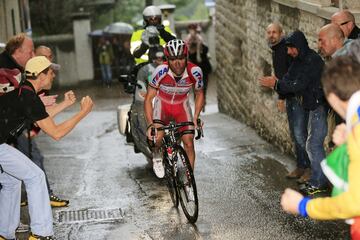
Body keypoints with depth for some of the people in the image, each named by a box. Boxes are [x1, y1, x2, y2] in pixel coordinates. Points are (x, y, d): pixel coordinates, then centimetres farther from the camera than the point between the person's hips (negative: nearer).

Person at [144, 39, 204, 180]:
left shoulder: (195, 72, -26)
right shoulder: (161, 71, -31)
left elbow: (199, 94, -6)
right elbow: (148, 98, -22)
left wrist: (195, 118, -15)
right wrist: (150, 124, -31)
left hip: (182, 105, 1)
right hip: (162, 103, -1)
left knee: (189, 142, -10)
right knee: (157, 136, -25)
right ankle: (157, 156, 11)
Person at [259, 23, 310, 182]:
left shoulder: (288, 48, -15)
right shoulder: (276, 51, 15)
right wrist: (281, 97, 20)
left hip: (299, 96, -10)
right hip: (290, 97, 10)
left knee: (300, 133, -11)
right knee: (294, 134, 14)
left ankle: (311, 169, -2)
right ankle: (301, 167, 24)